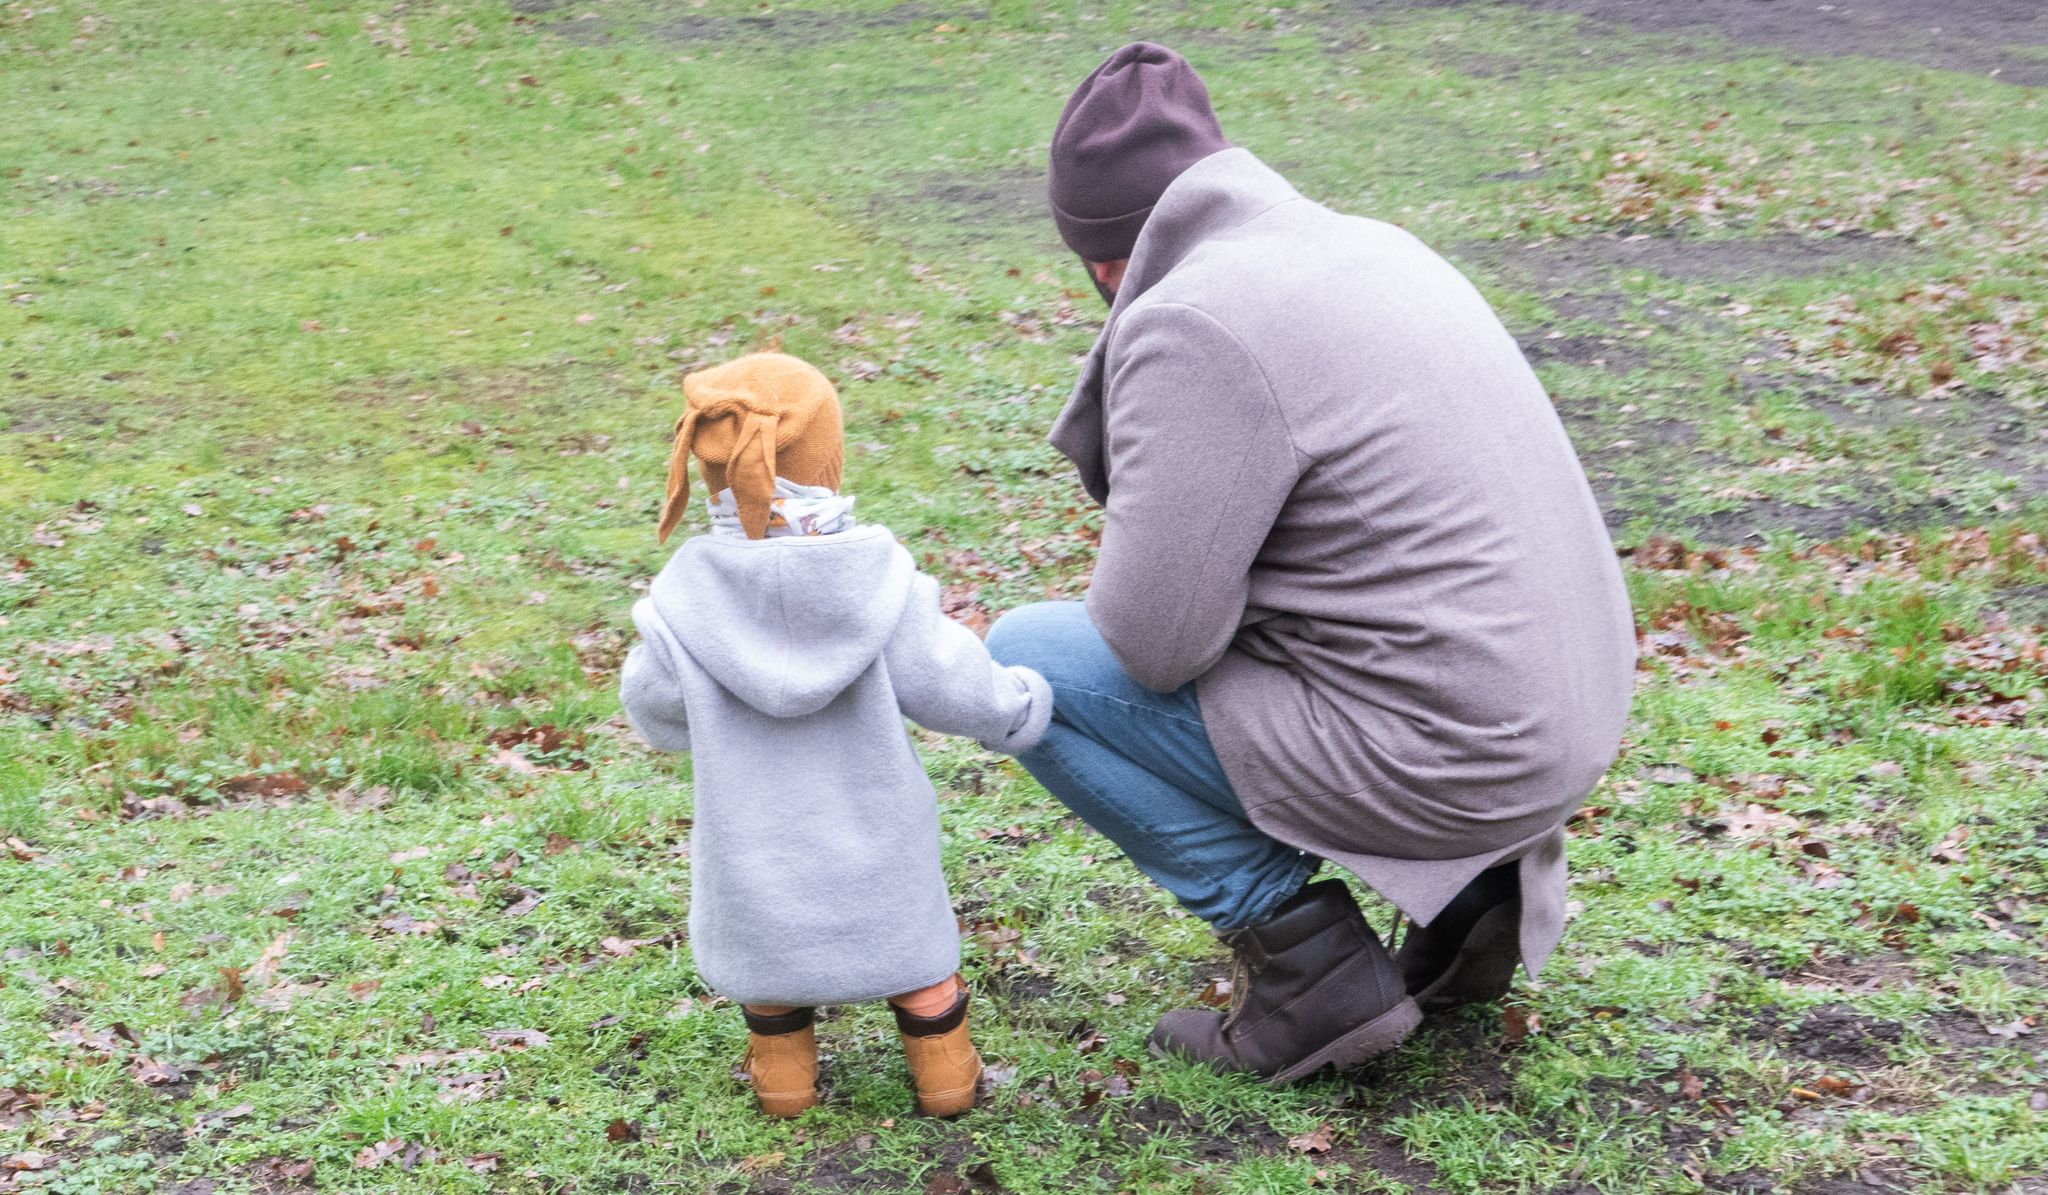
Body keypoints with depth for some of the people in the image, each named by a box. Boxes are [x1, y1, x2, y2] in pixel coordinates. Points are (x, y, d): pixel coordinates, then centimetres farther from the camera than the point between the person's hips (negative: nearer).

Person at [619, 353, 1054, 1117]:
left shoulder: (689, 603, -18)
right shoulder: (876, 581, -19)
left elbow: (654, 709, -6)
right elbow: (947, 681, -11)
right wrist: (1023, 705, 8)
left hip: (753, 847, 0)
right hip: (872, 844, 0)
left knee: (765, 943, 25)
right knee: (911, 939, 22)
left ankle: (782, 1071, 37)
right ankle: (942, 1068, 33)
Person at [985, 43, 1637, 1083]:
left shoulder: (1194, 326, -17)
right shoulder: (1372, 246, 11)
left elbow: (1153, 639, -18)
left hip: (1434, 753, -9)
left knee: (1022, 661, -2)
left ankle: (1306, 961, -1)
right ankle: (1471, 882, 17)